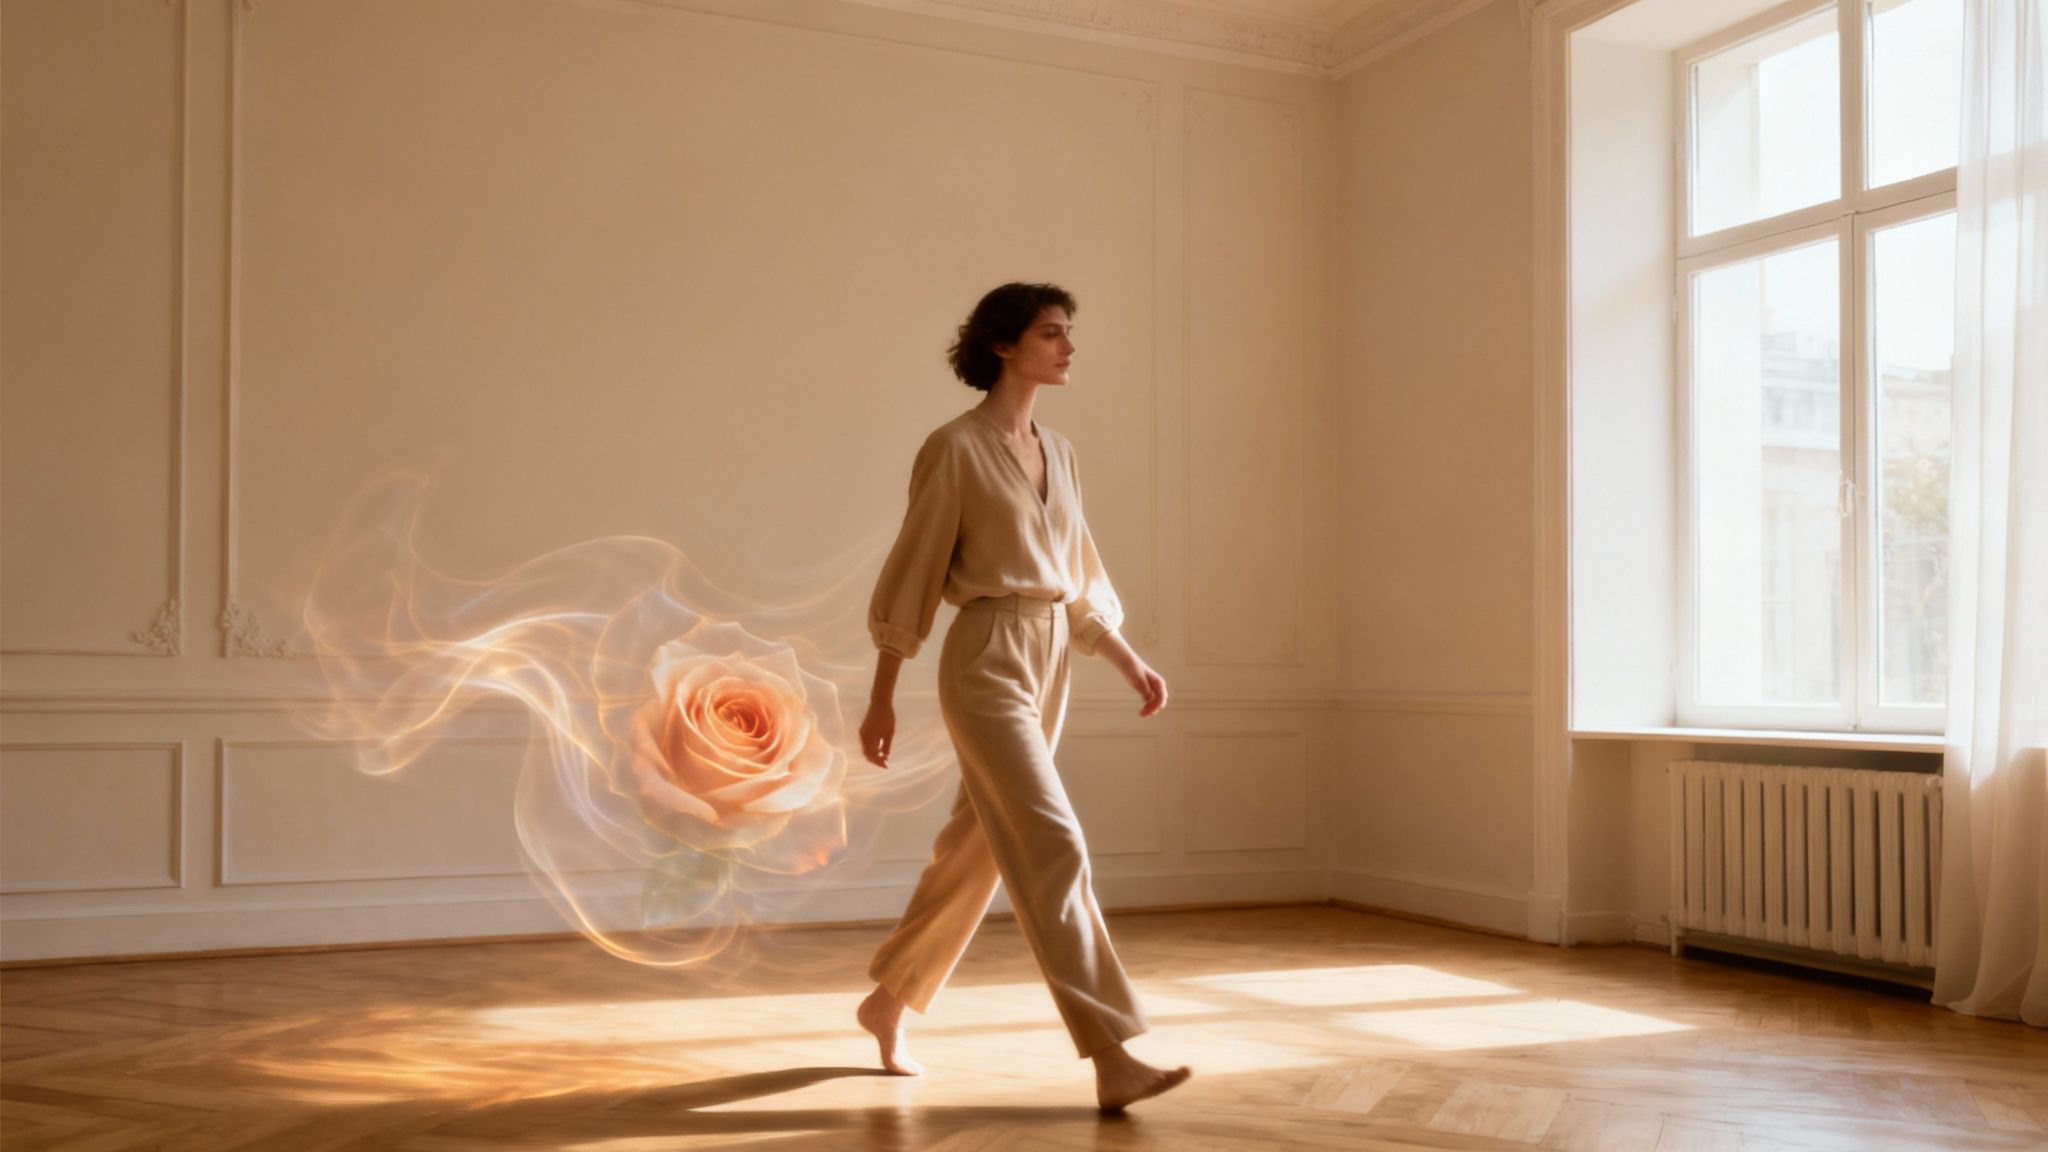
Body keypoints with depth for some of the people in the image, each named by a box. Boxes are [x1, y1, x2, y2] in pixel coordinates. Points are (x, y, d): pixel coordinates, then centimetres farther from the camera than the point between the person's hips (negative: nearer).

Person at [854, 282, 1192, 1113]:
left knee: (975, 851, 15)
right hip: (986, 662, -8)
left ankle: (888, 1001, 33)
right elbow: (913, 574, -8)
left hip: (1048, 662, 8)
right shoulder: (955, 447, -10)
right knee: (1054, 850, -14)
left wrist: (1131, 663, 9)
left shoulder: (1058, 453, 12)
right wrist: (882, 697, -7)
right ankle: (1111, 1060, -12)